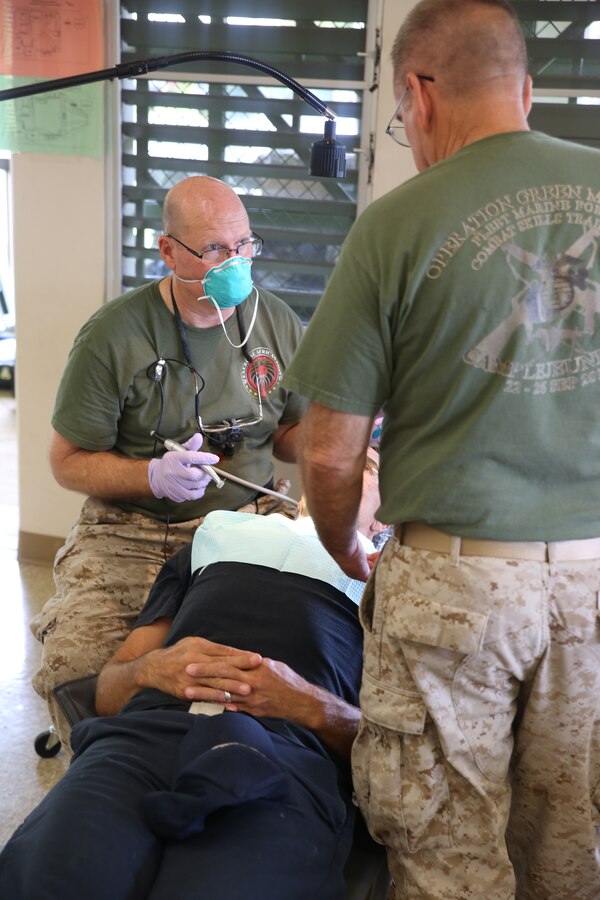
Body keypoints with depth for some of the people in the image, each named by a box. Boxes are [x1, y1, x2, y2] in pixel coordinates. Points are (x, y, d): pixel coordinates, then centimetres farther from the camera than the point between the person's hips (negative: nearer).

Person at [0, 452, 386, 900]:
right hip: (150, 725, 2)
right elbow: (110, 686, 26)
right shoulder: (219, 539, 33)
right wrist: (150, 669, 2)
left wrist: (311, 706, -7)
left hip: (289, 752, -2)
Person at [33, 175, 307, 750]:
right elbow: (69, 461, -1)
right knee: (75, 667, -25)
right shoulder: (112, 336, -5)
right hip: (130, 534, -2)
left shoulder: (276, 322, 7)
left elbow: (291, 434, 17)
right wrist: (153, 476, -18)